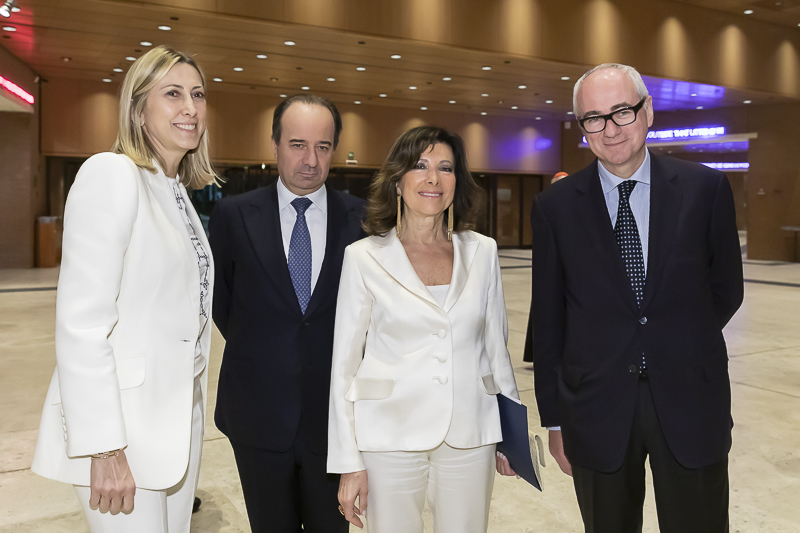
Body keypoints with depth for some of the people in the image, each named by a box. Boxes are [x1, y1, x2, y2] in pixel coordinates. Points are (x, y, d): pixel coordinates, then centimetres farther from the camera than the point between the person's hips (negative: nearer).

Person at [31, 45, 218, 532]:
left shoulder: (181, 193, 12)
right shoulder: (112, 174, -13)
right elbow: (82, 323, -19)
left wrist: (193, 411, 13)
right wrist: (105, 449, -20)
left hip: (181, 415, 8)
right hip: (125, 422, -8)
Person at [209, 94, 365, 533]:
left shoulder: (363, 218, -4)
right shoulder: (233, 214, -3)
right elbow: (220, 301, 6)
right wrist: (258, 355, 7)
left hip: (334, 412, 0)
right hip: (258, 411, 0)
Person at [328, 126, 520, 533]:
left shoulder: (481, 251, 3)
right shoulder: (364, 257, -5)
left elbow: (496, 346, 10)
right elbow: (344, 363, -3)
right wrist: (349, 462, -5)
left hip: (470, 437, 3)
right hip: (392, 435, -2)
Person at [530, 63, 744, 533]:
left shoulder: (706, 188, -2)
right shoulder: (555, 207, -3)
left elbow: (727, 288, 9)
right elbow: (548, 319, 0)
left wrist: (680, 347, 5)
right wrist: (555, 419, 2)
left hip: (691, 402, 1)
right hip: (597, 408, 0)